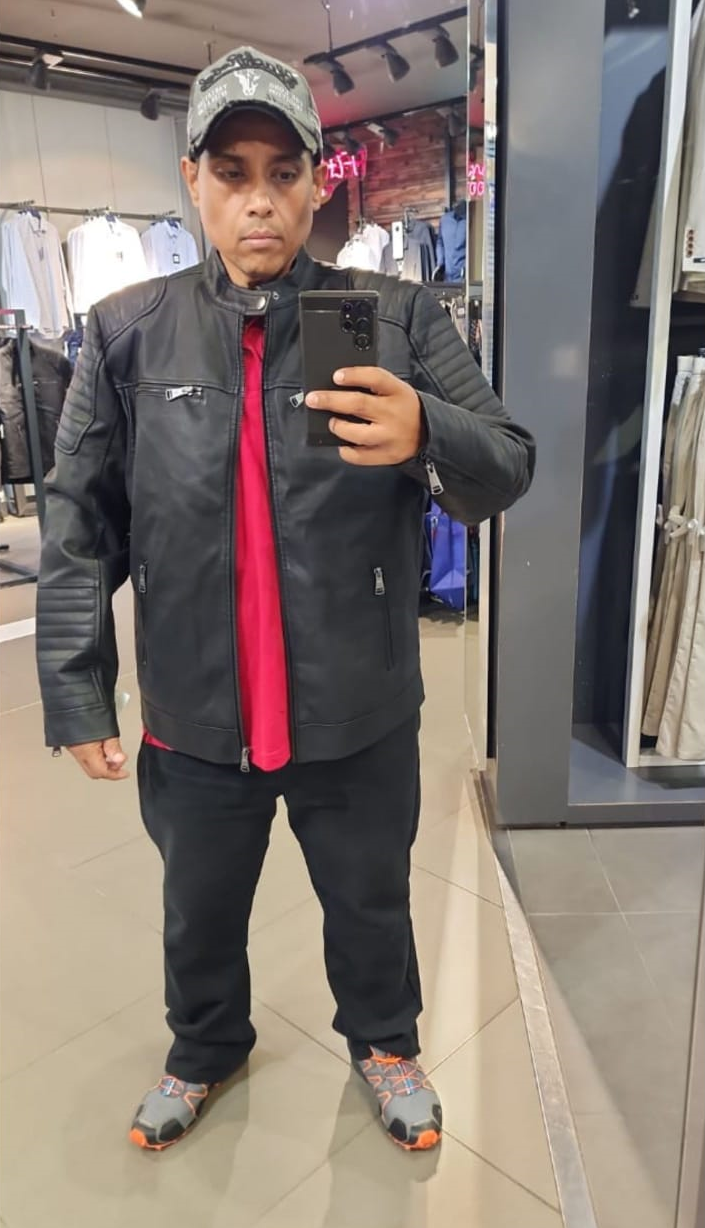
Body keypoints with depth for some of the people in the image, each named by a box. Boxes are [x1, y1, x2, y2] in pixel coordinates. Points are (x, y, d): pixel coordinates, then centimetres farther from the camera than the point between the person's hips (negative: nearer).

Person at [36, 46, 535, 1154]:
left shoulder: (398, 318, -5)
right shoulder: (126, 333, -2)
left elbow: (508, 468, -10)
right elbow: (79, 527, -2)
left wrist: (427, 435, -32)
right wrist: (77, 693, -5)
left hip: (361, 716, 0)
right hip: (193, 720, 2)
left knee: (371, 905, 23)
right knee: (200, 915, 25)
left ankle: (385, 1043, 54)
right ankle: (206, 1051, 56)